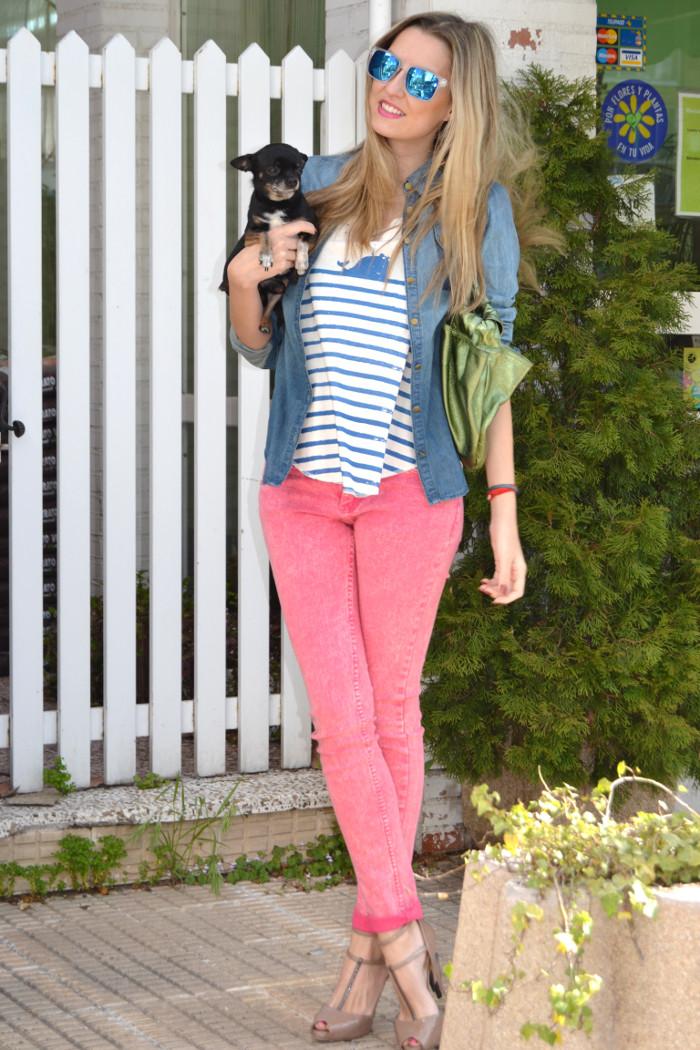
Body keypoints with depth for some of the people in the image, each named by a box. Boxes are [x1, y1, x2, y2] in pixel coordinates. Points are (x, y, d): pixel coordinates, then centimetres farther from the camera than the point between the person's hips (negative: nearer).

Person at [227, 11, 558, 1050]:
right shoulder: (318, 185, 8)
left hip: (409, 489, -2)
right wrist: (243, 282, -8)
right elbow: (261, 348, 14)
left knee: (393, 711, 5)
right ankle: (405, 939, 4)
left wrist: (505, 516, -4)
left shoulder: (477, 210, 0)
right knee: (340, 716, -3)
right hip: (303, 486, 3)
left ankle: (372, 946, 16)